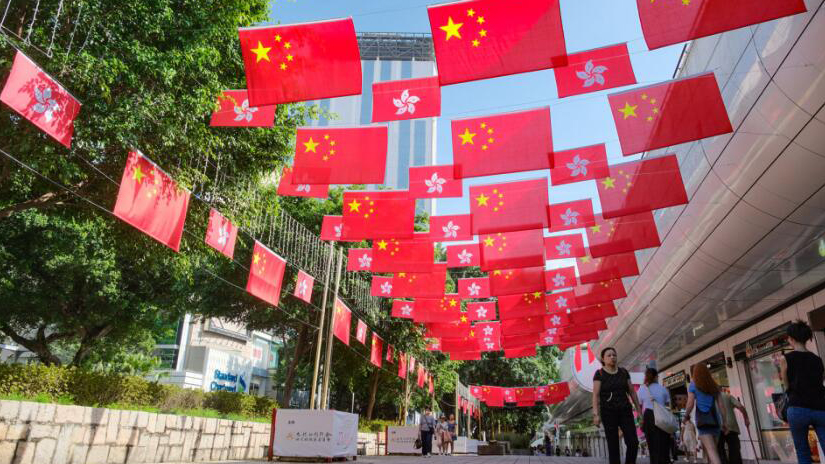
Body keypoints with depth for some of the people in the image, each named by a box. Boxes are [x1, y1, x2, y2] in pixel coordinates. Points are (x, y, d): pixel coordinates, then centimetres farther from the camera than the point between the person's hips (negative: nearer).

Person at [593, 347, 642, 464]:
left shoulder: (624, 372, 7)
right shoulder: (599, 374, -5)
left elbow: (632, 392, 11)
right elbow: (595, 395, -10)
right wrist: (596, 415, -18)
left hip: (625, 411, 4)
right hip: (608, 413, -3)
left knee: (633, 443, -7)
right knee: (613, 446, -3)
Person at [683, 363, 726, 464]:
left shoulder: (693, 385, 0)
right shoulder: (714, 386, 13)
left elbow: (690, 404, -6)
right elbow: (720, 405, 9)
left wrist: (686, 416, 9)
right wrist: (723, 422, 12)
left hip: (703, 420, -5)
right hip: (715, 420, 5)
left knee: (710, 449, -11)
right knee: (711, 448, 15)